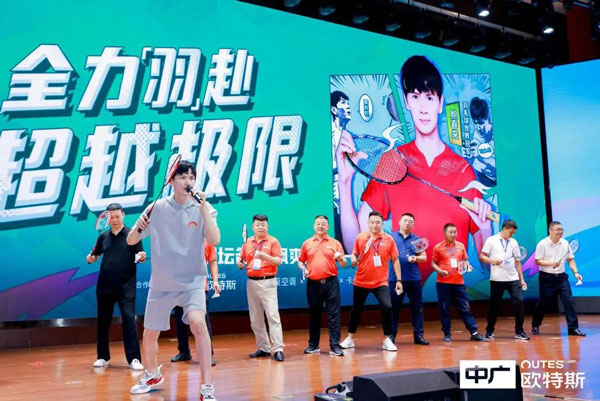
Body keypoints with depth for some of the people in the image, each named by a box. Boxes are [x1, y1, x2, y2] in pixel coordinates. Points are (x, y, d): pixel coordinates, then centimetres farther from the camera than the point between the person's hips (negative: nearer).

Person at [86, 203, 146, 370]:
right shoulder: (103, 236, 9)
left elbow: (140, 257, 0)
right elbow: (95, 255, 18)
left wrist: (142, 257, -23)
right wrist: (90, 258, -5)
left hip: (126, 286, -4)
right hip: (104, 286, 4)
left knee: (129, 319, -10)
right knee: (103, 321, 10)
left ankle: (134, 359, -8)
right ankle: (103, 357, 23)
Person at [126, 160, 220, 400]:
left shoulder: (203, 208, -5)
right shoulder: (157, 208, -1)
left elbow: (214, 240, -20)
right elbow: (131, 241, 3)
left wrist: (203, 208, -27)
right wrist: (138, 227, -19)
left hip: (192, 281, -2)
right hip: (161, 284, 3)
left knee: (198, 324, -25)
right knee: (150, 334, 11)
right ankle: (152, 375, 41)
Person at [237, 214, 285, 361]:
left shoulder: (273, 241, 1)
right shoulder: (247, 242, 13)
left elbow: (278, 261, -7)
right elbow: (241, 260, 16)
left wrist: (265, 256, -24)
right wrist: (240, 263, -7)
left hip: (267, 282, -5)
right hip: (251, 282, 5)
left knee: (273, 315, -10)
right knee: (255, 318, 7)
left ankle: (278, 349, -10)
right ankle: (263, 348, 16)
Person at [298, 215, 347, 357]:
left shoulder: (335, 243, 6)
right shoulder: (307, 244, 11)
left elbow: (344, 263, 5)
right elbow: (300, 261, 17)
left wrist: (341, 258, -18)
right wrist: (303, 268, -4)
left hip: (331, 282, -2)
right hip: (313, 283, 2)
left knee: (334, 314, -3)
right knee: (314, 314, 11)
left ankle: (334, 346, 1)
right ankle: (313, 345, 21)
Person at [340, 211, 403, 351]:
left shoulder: (388, 239, -3)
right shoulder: (360, 237, -2)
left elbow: (395, 260, 1)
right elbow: (354, 253, 10)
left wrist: (399, 280, -1)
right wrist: (353, 259, -14)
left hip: (380, 282, -1)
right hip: (361, 282, 1)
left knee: (387, 307, -15)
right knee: (356, 310, 12)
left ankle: (387, 340, 3)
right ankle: (350, 339, 28)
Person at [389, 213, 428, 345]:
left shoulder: (417, 239, 8)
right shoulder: (391, 237, 4)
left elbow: (424, 257, 7)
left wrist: (415, 258, -13)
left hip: (414, 278, 2)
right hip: (395, 278, -2)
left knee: (417, 307, 6)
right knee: (394, 308, 3)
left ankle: (418, 335, 13)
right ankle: (391, 335, 11)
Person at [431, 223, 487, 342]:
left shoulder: (461, 246, 10)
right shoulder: (438, 247, 0)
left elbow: (465, 260, 19)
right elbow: (433, 263, 4)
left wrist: (467, 265, -3)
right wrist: (440, 271, -14)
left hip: (458, 282, 2)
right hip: (443, 283, -2)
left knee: (465, 308, 4)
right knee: (444, 309, 3)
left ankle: (474, 333, 8)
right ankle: (447, 334, 13)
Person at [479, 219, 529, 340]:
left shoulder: (514, 242, 12)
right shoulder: (491, 240, 1)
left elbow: (517, 261, 14)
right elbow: (482, 257, -1)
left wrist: (522, 279, 12)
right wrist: (493, 260, -20)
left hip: (513, 279, 3)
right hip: (497, 279, -3)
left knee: (519, 302, -7)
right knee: (494, 305, 4)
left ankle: (519, 331, 6)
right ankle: (489, 331, 20)